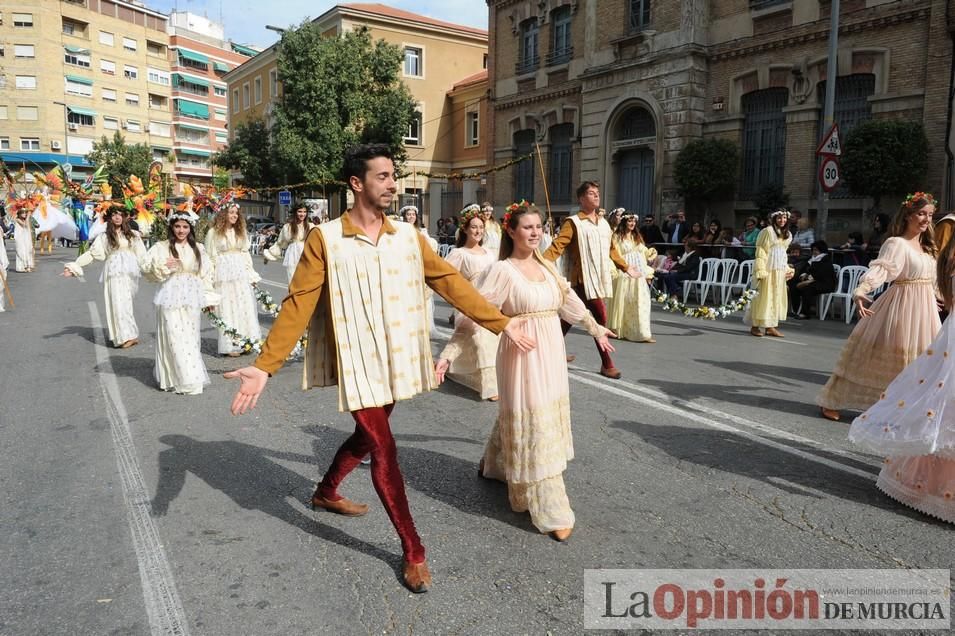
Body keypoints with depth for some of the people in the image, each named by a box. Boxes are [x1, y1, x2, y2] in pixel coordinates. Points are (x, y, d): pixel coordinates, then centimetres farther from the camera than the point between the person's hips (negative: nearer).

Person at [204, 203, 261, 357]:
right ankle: (229, 345, 5)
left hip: (241, 273, 4)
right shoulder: (214, 232, -1)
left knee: (245, 307, 4)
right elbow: (210, 257, -1)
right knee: (227, 308, 0)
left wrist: (251, 274, 9)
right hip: (224, 273, -4)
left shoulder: (241, 231, 12)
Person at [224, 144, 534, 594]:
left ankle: (326, 493, 51)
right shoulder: (325, 239, -11)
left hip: (397, 360, 5)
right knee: (384, 450, -2)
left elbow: (451, 283, 1)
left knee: (367, 436, 22)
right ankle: (413, 551, 13)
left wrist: (502, 323, -1)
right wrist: (264, 365, -19)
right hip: (359, 363, -5)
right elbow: (298, 305, -13)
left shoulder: (408, 237, 1)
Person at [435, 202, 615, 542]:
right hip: (523, 354, -7)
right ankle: (550, 511, 9)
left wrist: (595, 327, 30)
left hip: (551, 352, 8)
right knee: (531, 425, -1)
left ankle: (494, 465, 46)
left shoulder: (546, 266, 7)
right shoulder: (502, 270, -12)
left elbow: (569, 300, 21)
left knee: (547, 417, 21)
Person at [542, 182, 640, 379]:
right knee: (600, 316, -11)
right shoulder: (573, 222, -7)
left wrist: (626, 267, 29)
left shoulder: (603, 223, 15)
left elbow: (611, 250, 25)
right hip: (583, 279, -6)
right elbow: (557, 246, -16)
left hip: (598, 278, 6)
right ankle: (607, 364, -1)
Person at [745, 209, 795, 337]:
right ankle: (755, 326, 3)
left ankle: (770, 326, 12)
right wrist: (761, 270, -18)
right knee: (763, 296, -4)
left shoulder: (787, 235, 14)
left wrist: (787, 269, 15)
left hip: (780, 270, 7)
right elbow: (761, 251, -11)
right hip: (768, 268, -7)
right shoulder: (768, 231, -8)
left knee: (777, 297, 7)